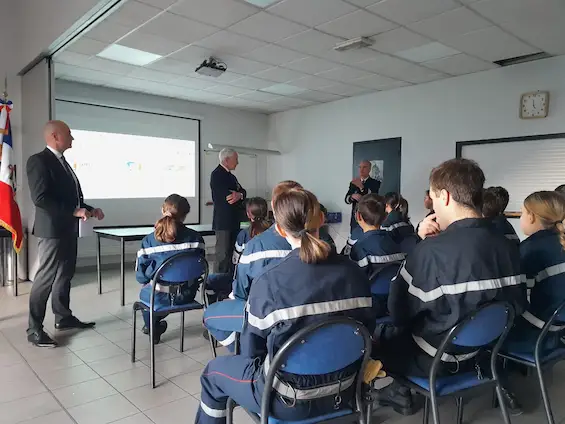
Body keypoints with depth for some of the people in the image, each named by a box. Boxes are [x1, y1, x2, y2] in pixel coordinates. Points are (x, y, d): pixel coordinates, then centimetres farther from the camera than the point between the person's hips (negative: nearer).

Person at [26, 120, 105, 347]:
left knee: (65, 275, 16)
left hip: (68, 229, 9)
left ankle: (63, 317, 29)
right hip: (52, 229, -9)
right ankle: (34, 330, 5)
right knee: (45, 278, -4)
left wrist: (90, 209, 6)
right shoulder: (39, 160, -12)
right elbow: (40, 198, -21)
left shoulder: (63, 161, 16)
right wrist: (74, 211, -23)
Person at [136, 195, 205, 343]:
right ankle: (156, 326, 59)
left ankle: (152, 328, 54)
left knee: (145, 291, 34)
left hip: (159, 298, -2)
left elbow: (141, 276, -10)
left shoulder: (149, 240, -14)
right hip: (186, 296, 2)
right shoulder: (195, 238, -10)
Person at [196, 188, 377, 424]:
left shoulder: (268, 281, -22)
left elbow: (251, 349, -10)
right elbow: (366, 330, 2)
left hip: (288, 400, -5)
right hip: (342, 392, 5)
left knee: (213, 371, 21)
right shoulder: (354, 273, -9)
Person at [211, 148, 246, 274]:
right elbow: (226, 196, -21)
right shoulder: (217, 174, -10)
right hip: (223, 221, -9)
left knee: (232, 253, 14)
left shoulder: (231, 176, 19)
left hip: (233, 221, 9)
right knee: (223, 254, -6)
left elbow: (243, 192, 8)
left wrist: (239, 195, -15)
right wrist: (240, 195, -4)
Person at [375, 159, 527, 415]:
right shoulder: (508, 248, -8)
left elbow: (398, 313, -18)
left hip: (434, 360, -7)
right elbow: (517, 305, 6)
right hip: (482, 351, 7)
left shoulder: (432, 251, -29)